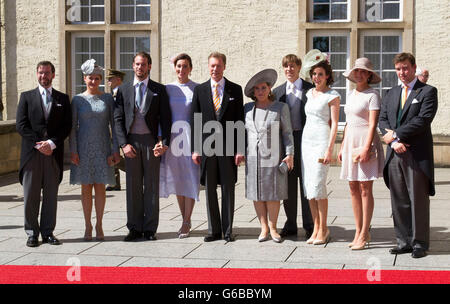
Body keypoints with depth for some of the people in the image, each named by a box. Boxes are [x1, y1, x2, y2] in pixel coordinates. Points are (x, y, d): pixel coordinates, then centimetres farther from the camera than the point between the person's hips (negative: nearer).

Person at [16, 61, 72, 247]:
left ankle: (48, 232, 12)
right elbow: (21, 125, 0)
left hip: (54, 153, 1)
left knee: (51, 195, 4)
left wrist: (52, 143, -11)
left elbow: (67, 126, 4)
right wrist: (38, 144, -11)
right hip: (31, 153, -1)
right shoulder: (26, 97, 8)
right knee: (31, 195, 1)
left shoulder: (63, 98, 11)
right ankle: (32, 233, 9)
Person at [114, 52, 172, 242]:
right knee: (133, 186, 4)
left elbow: (165, 118, 3)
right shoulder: (123, 90, 9)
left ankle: (150, 228, 9)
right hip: (131, 142, 1)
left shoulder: (159, 90, 6)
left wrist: (164, 142, -9)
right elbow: (118, 119, 5)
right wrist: (123, 144, -5)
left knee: (152, 185, 2)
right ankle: (135, 228, 11)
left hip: (151, 141, -1)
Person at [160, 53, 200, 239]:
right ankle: (184, 220, 19)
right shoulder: (167, 89, 7)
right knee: (177, 180, 8)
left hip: (191, 137, -3)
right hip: (173, 137, 3)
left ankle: (186, 223, 4)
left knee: (190, 179, -4)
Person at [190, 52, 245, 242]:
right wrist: (195, 149, -1)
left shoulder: (235, 90, 5)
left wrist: (240, 149, -5)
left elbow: (240, 121, 2)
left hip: (228, 147, -1)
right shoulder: (199, 90, 7)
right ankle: (214, 230, 14)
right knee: (210, 190, 5)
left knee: (228, 189, 4)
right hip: (207, 147, 1)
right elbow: (195, 120, 6)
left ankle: (227, 230, 12)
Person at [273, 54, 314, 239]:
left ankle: (309, 226, 8)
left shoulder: (310, 89, 1)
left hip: (305, 139, -3)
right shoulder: (277, 92, 12)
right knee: (288, 184, 7)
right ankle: (290, 225, 16)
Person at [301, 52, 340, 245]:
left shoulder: (332, 96, -4)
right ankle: (316, 228, 10)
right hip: (306, 140, 7)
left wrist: (329, 149, -15)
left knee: (317, 186, -11)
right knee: (308, 186, 4)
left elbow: (334, 124, -8)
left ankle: (323, 230, -2)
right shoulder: (310, 94, 15)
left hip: (322, 141, -7)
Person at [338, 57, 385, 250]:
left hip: (366, 141, -8)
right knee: (353, 189, 7)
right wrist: (342, 146, 16)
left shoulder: (372, 95, -7)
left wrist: (366, 147, -22)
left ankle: (364, 234, 0)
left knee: (365, 189, -5)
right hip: (350, 141, 8)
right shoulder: (351, 95, 16)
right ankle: (358, 232, 14)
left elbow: (373, 124, -14)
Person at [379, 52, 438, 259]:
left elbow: (423, 120, -12)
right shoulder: (391, 94, 17)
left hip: (417, 155, -5)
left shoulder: (428, 92, 0)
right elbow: (382, 120, 10)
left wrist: (396, 134, -11)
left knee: (418, 200, -1)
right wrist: (394, 142, -7)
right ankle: (404, 241, 16)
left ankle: (419, 243, 7)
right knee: (399, 201, 7)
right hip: (395, 155, 5)